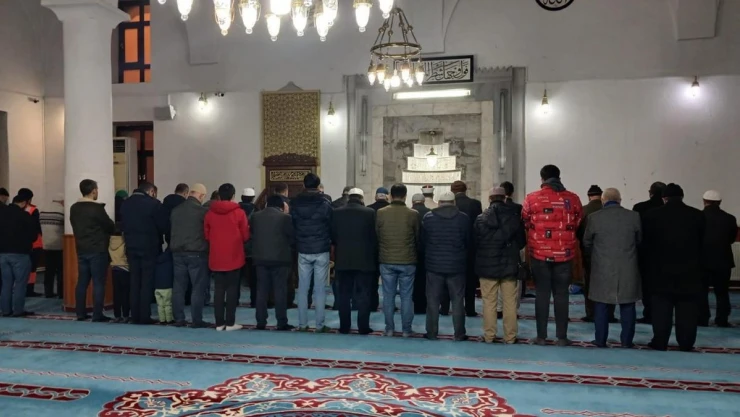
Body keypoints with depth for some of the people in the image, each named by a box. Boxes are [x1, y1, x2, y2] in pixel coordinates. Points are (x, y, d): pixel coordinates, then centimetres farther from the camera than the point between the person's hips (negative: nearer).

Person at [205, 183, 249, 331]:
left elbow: (206, 235, 8)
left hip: (216, 258, 3)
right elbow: (245, 236, -3)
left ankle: (219, 323, 11)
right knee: (232, 289, 4)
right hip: (234, 258, -3)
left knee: (219, 289, 9)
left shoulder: (210, 213, 1)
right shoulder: (239, 212, -7)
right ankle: (230, 323, 5)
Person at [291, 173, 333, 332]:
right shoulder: (325, 203, -7)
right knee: (320, 289, 3)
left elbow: (291, 225, 5)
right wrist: (331, 242, 13)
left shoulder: (295, 203, 1)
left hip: (303, 251, 2)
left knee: (303, 289, 9)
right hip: (321, 250, -2)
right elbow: (332, 226, -3)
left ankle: (302, 324, 13)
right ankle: (319, 325, 5)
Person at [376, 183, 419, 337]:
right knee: (406, 296, 8)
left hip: (386, 261, 1)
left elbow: (376, 237, 4)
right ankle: (406, 329, 13)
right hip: (407, 262, -1)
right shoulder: (413, 214, -8)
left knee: (388, 295, 9)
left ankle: (389, 328, 14)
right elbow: (418, 238, 1)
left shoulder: (380, 213, -4)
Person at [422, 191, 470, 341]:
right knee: (457, 301, 6)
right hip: (457, 265, 0)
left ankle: (432, 333, 11)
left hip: (434, 265, 0)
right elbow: (469, 242, 4)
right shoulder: (463, 218, -3)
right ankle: (459, 334, 10)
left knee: (433, 300, 7)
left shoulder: (428, 217, -1)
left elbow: (422, 241, 5)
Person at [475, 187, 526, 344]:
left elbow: (475, 242, 0)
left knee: (489, 302, 6)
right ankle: (510, 336, 13)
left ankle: (489, 335, 10)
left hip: (487, 265, -1)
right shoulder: (515, 216, -2)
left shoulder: (481, 218, -5)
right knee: (510, 302, 7)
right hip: (509, 264, 1)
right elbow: (522, 241, 6)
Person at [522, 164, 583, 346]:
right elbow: (578, 224, 7)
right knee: (561, 295, 8)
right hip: (564, 254, 1)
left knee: (542, 294, 6)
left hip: (539, 254, -1)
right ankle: (562, 337, 11)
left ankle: (541, 336, 10)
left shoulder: (531, 199, -4)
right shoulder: (573, 199, -1)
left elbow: (525, 225, 5)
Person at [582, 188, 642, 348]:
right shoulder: (634, 216, -3)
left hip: (602, 268, -1)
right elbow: (639, 240, 9)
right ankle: (626, 340, 15)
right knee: (627, 306, 11)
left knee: (601, 306, 8)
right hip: (628, 269, 1)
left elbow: (587, 243, 3)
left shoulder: (593, 217, -7)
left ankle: (601, 340, 12)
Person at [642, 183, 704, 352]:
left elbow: (646, 243, 1)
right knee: (687, 310, 7)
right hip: (689, 271, 1)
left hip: (661, 270, 0)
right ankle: (686, 343, 12)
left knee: (661, 310, 6)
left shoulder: (651, 215, -5)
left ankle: (660, 342, 9)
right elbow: (702, 244, 5)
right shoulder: (698, 215, -2)